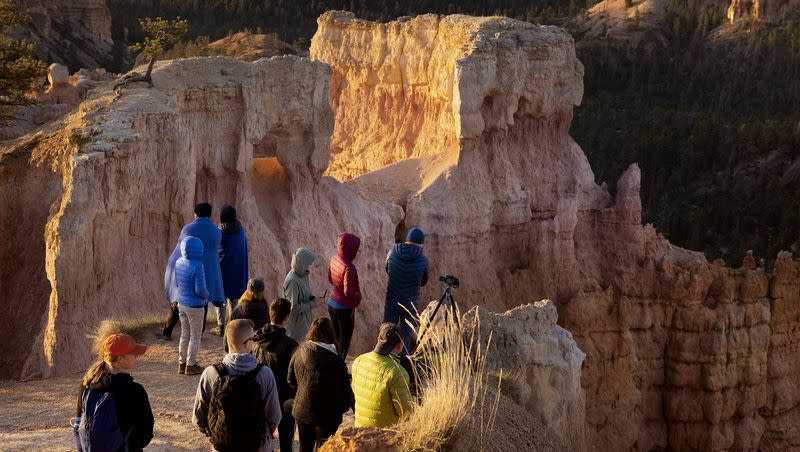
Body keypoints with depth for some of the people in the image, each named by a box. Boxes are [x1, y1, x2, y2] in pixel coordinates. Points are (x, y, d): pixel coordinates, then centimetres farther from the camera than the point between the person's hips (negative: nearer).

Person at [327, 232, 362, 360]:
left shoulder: (334, 259, -5)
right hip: (344, 309, -8)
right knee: (344, 342, 10)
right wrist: (358, 296, -10)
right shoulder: (349, 267, -29)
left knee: (337, 339, 22)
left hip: (332, 305, 8)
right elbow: (348, 293, -30)